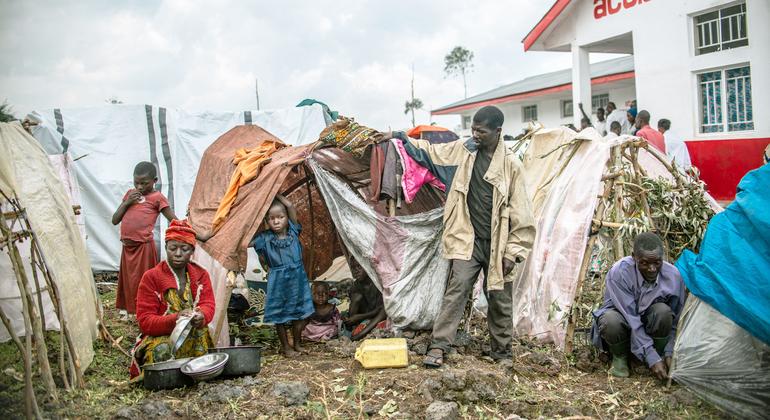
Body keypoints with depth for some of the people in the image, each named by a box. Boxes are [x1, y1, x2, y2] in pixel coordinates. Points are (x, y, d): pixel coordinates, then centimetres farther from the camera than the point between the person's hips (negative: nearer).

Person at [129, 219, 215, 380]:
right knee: (162, 349, -36)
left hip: (195, 337, 2)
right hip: (160, 338, -2)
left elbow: (208, 305, -3)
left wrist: (201, 316, -30)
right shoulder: (151, 277, -2)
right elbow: (144, 321, -9)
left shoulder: (201, 275, 9)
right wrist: (175, 319, -29)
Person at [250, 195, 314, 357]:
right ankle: (285, 346, 24)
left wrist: (276, 195, -7)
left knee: (298, 313, 13)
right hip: (278, 282, -2)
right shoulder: (265, 238, -8)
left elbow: (291, 207, -12)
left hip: (298, 279, 2)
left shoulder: (293, 231, -3)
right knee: (280, 315, 7)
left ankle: (297, 343, 31)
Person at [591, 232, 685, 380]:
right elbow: (631, 319, -30)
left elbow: (675, 320, -7)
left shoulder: (673, 275, -19)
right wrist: (651, 358, -32)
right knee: (611, 320, -38)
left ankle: (660, 354, -5)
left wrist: (669, 353, -15)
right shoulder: (619, 272, -30)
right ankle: (619, 355, -5)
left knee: (663, 311, -32)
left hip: (648, 322, 2)